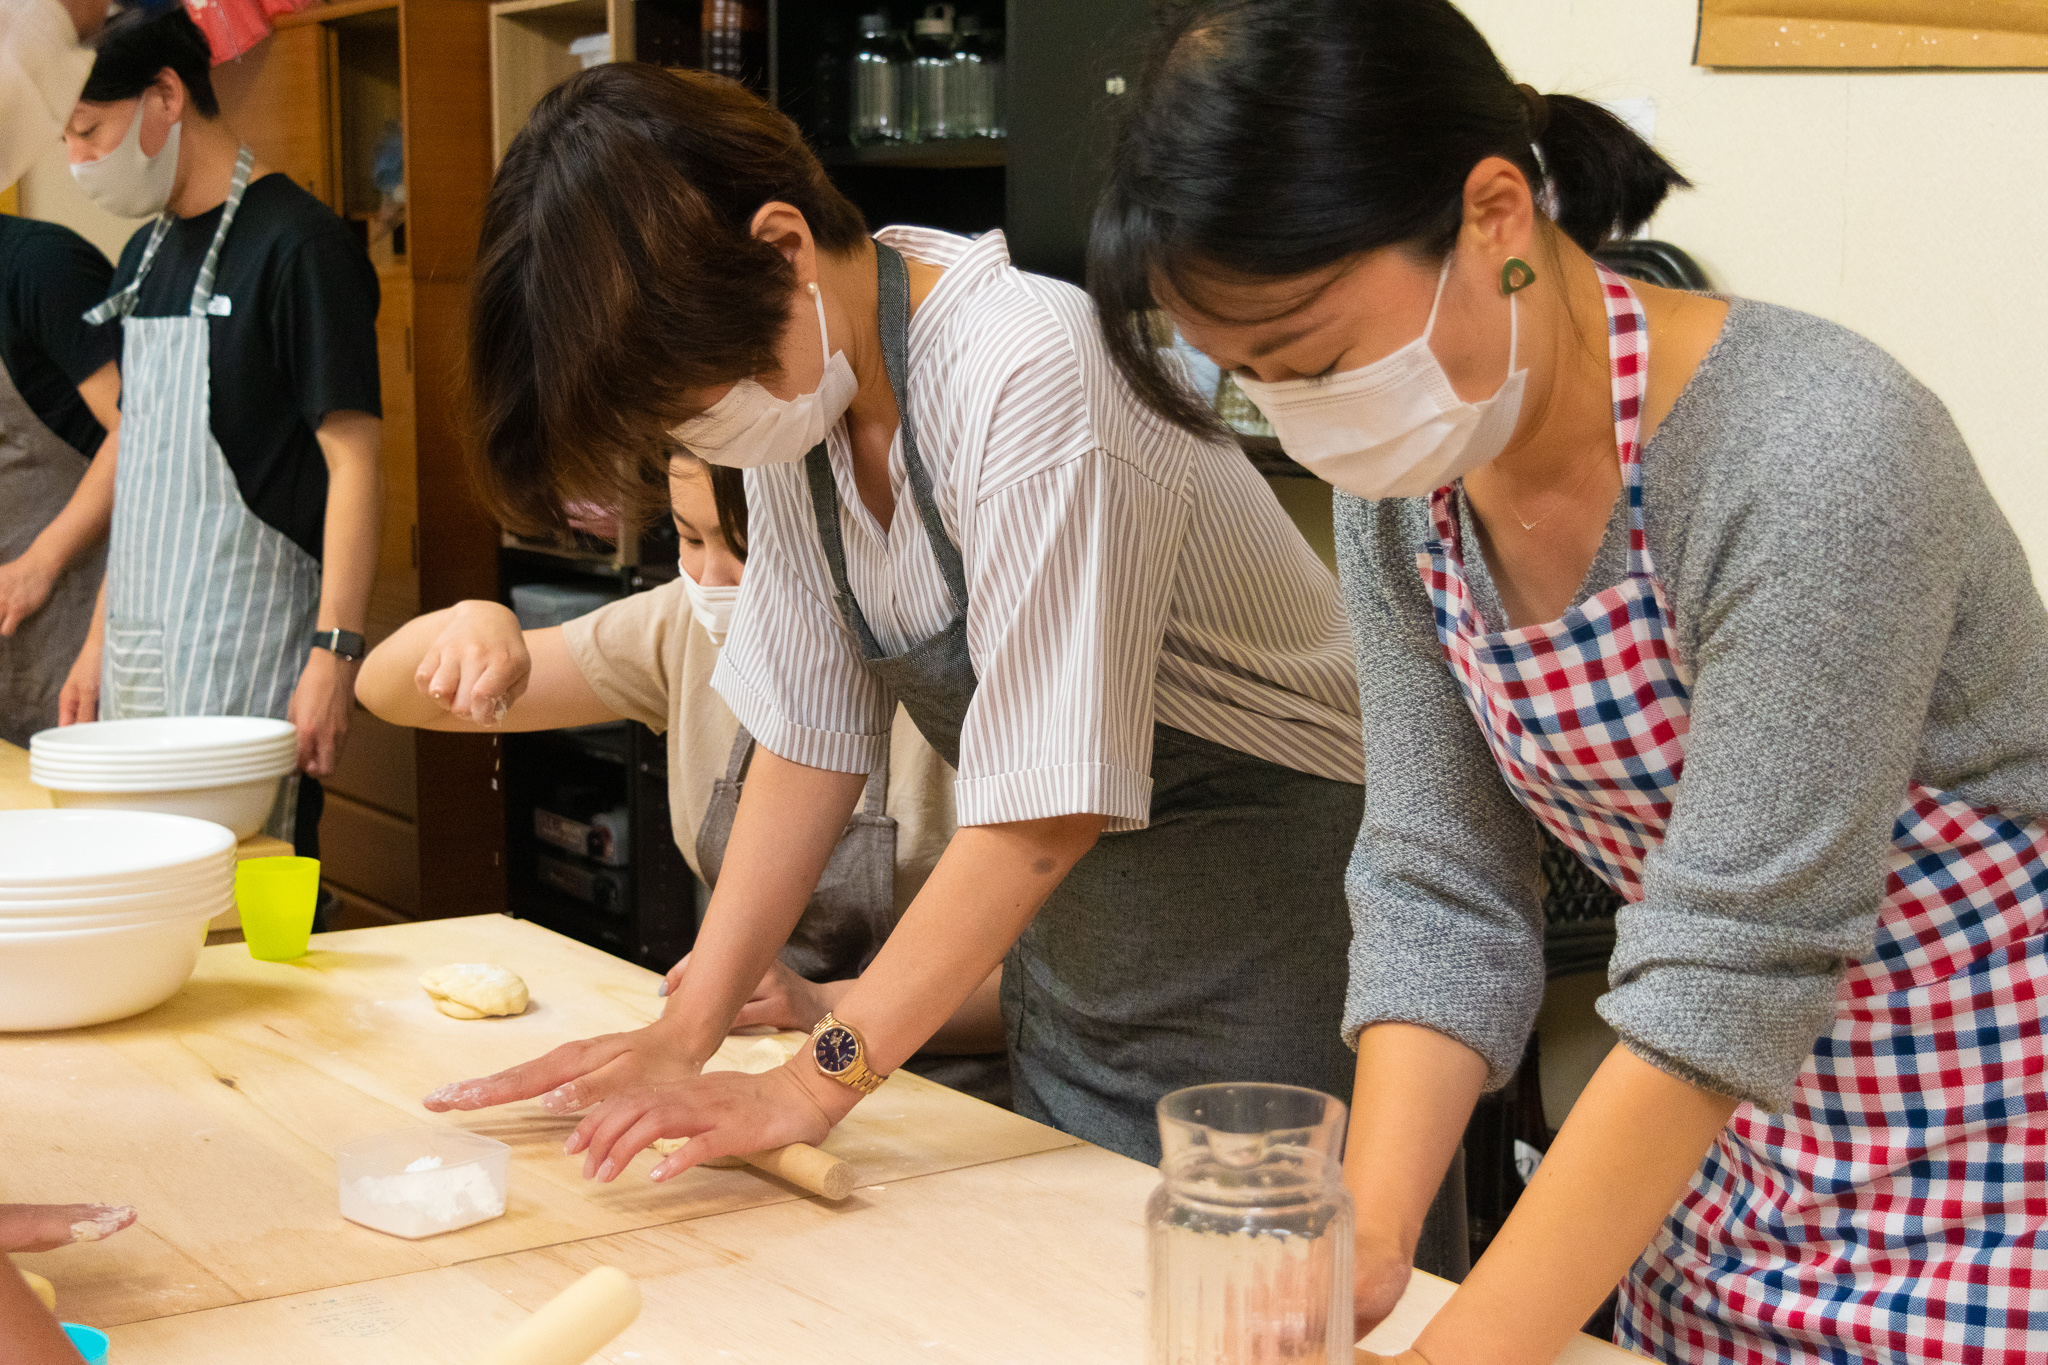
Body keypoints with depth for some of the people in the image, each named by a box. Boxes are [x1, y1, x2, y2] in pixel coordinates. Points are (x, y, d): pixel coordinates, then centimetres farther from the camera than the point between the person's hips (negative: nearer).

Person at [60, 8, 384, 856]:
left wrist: (334, 652, -20)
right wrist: (101, 639, 18)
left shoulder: (298, 246, -10)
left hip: (243, 657, -8)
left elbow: (354, 461, -14)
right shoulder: (146, 256, 15)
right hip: (141, 651, 8)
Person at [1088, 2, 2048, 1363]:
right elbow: (1440, 890, -5)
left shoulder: (1819, 458, -30)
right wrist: (1367, 1247, -17)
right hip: (1731, 1152, 6)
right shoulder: (1402, 484, -7)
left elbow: (1727, 980, -30)